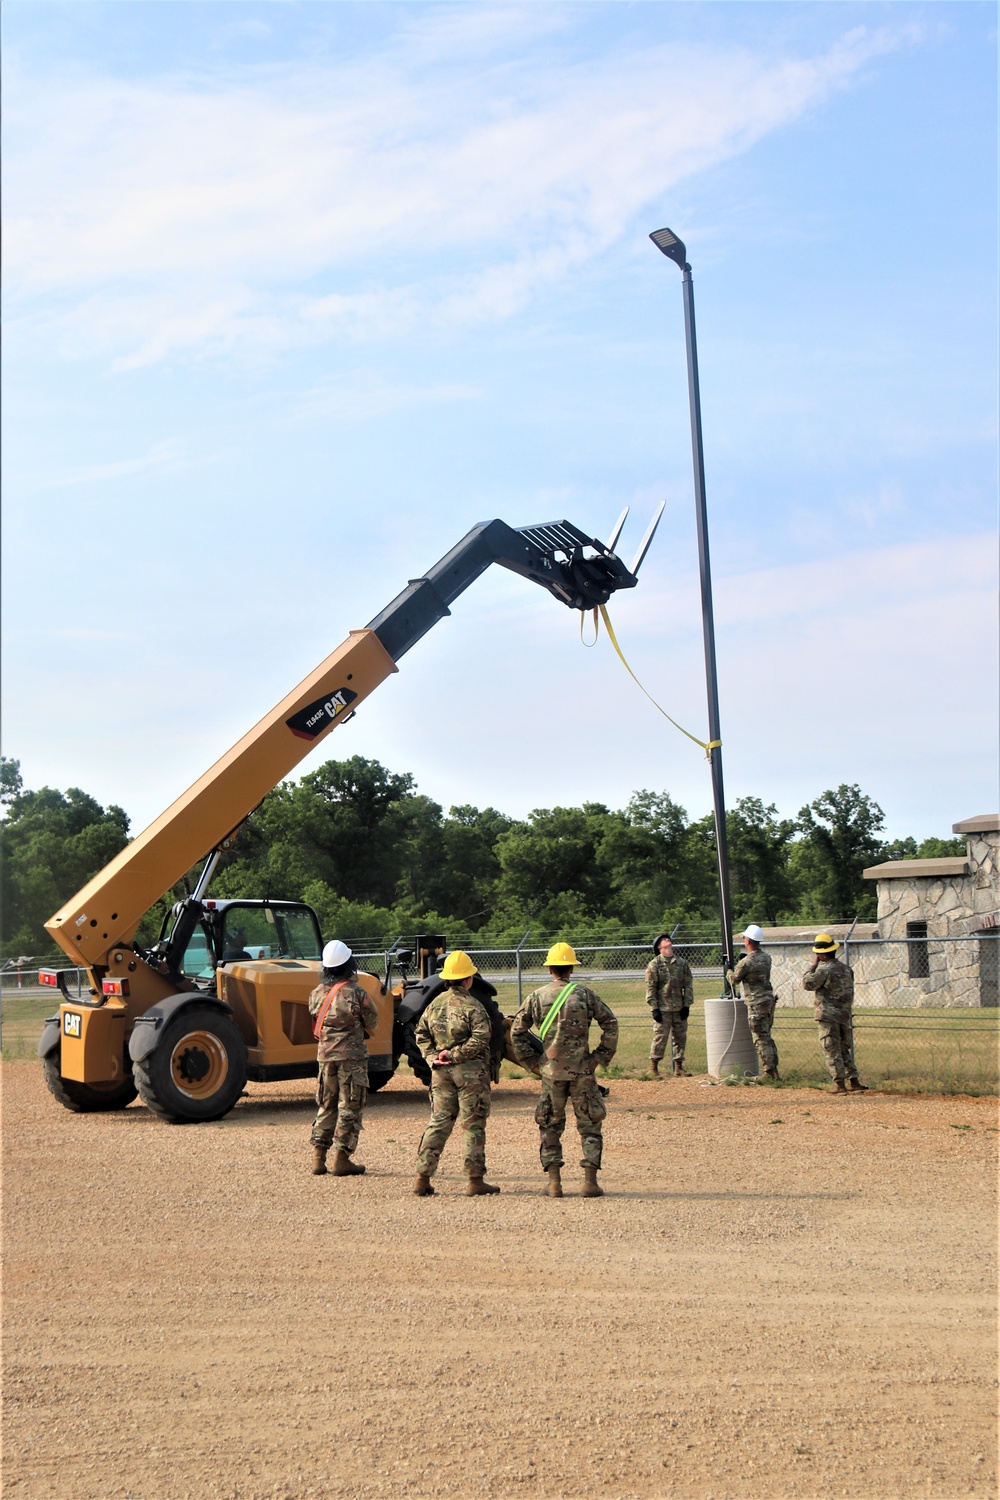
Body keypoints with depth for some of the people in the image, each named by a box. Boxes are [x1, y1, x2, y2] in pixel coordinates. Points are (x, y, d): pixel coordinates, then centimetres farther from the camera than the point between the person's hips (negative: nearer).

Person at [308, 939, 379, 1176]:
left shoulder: (317, 993, 3)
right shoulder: (356, 993, -12)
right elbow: (372, 1023, -3)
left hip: (325, 1054, 5)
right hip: (351, 1055, -5)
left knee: (326, 1106, 15)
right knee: (350, 1108, 1)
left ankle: (318, 1156, 13)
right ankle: (342, 1159, 0)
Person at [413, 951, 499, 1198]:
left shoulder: (435, 1003, 8)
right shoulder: (472, 1006, -11)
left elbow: (421, 1034, 9)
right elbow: (480, 1037, -20)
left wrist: (434, 1056, 0)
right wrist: (456, 1054, -13)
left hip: (441, 1072, 6)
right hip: (469, 1070, -5)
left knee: (438, 1122, 10)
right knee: (473, 1125, 2)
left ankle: (422, 1177, 7)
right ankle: (475, 1181, 6)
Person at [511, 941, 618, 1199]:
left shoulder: (536, 997, 2)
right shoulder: (584, 994, -2)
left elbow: (516, 1031, 5)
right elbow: (610, 1024, -4)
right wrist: (601, 1056, 4)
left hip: (550, 1071, 1)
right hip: (581, 1070, -1)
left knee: (550, 1126, 11)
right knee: (589, 1125, 8)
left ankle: (554, 1183, 5)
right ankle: (590, 1181, 2)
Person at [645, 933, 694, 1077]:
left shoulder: (682, 963, 9)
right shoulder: (654, 965, -1)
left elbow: (688, 985, 10)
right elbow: (650, 988, -3)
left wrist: (687, 1005, 2)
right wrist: (655, 1008, -9)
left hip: (679, 1009, 4)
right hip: (663, 1009, -4)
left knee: (680, 1038, 8)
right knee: (660, 1038, -4)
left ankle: (679, 1068, 17)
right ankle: (653, 1067, 8)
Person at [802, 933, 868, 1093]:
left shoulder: (824, 970, -16)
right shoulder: (846, 969, 10)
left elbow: (807, 983, -8)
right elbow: (850, 993, 15)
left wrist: (813, 965, -1)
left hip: (829, 1016, -7)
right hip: (845, 1015, 7)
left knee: (833, 1052, -1)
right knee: (846, 1050, 14)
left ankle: (840, 1085, -1)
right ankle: (855, 1082, 11)